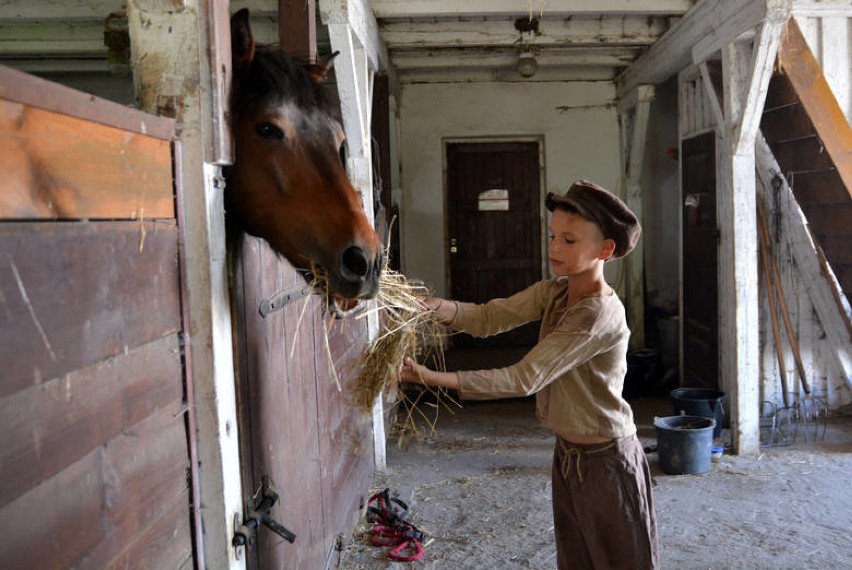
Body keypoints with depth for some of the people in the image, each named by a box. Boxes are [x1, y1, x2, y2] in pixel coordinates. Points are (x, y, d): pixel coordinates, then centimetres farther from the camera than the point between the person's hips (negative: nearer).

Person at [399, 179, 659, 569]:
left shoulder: (600, 313, -26)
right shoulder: (552, 292, 0)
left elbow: (525, 378, -30)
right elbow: (489, 318, -11)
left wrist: (437, 379, -34)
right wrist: (434, 306, -31)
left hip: (607, 461, -8)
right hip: (567, 454, 8)